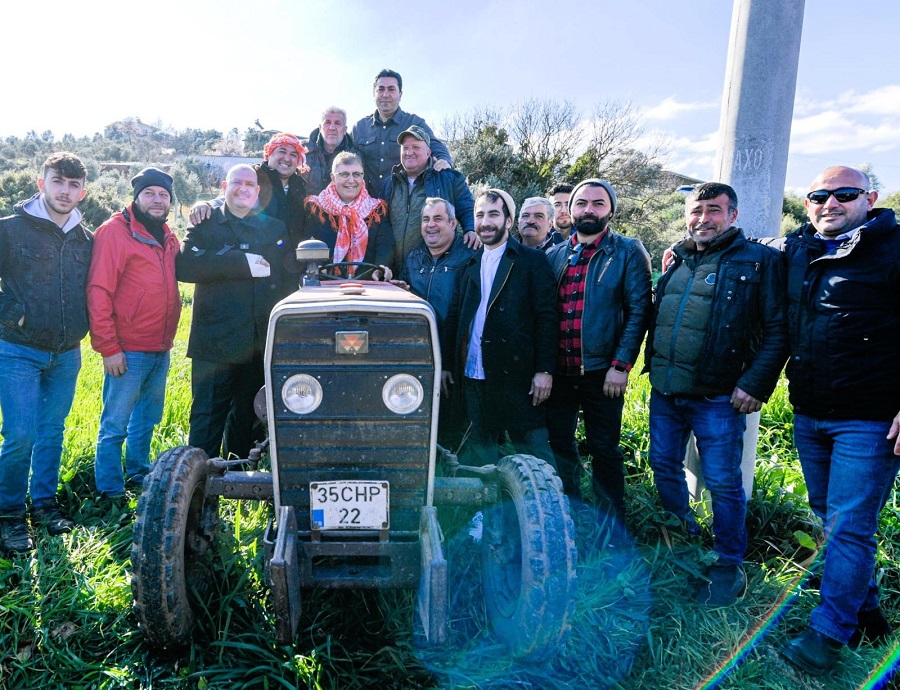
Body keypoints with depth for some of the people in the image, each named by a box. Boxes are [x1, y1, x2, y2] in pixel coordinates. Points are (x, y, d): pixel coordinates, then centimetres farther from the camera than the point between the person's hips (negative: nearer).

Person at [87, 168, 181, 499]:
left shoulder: (167, 236, 12)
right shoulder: (114, 232, -9)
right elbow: (99, 293, -14)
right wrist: (108, 347, -16)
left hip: (161, 348, 7)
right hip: (129, 350, -7)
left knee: (147, 418, 20)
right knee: (115, 425, 1)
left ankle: (139, 475, 35)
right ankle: (110, 491, 13)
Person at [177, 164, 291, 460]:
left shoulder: (275, 228, 14)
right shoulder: (205, 225, 5)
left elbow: (288, 278, 9)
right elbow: (184, 266, -13)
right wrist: (241, 262, -19)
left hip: (261, 343, 3)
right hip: (215, 342, -3)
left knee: (246, 416, 14)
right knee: (208, 416, 0)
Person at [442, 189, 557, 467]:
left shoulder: (532, 261, 0)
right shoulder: (470, 264, 15)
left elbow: (546, 317, -6)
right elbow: (455, 317, 14)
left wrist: (544, 370, -12)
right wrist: (446, 365, 10)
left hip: (517, 374, -5)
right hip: (474, 376, 5)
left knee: (533, 448, 0)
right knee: (479, 447, 12)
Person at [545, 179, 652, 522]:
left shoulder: (629, 252, -1)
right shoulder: (554, 255, 10)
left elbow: (639, 311, -7)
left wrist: (621, 366, -14)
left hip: (601, 371, -4)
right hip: (558, 371, 4)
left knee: (604, 449, 6)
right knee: (559, 446, 13)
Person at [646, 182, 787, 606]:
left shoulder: (759, 261, -5)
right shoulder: (677, 262, 14)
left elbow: (777, 329, -9)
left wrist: (756, 384, -16)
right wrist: (652, 367, 12)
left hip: (716, 396, -6)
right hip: (664, 391, 6)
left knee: (723, 483, 2)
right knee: (665, 468, 15)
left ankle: (728, 569, 20)